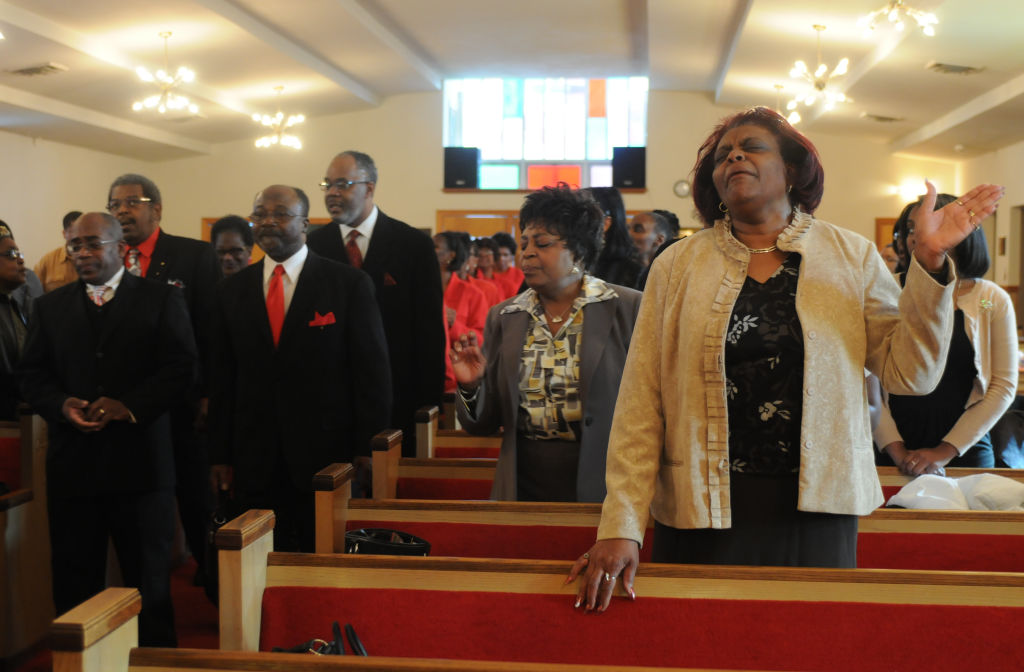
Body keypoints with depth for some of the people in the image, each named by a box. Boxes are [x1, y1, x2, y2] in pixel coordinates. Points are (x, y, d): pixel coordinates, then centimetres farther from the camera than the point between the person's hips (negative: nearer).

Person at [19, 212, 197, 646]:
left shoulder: (161, 299, 3)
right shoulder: (50, 306, 13)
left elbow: (181, 366, -5)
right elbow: (32, 374, 10)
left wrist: (129, 405, -17)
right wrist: (61, 404, -11)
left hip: (140, 460, -2)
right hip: (73, 463, 3)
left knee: (149, 578, 8)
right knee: (74, 581, 8)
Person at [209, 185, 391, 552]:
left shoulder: (350, 284, -2)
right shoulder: (231, 291, 9)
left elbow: (372, 370, -4)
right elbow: (223, 377, 10)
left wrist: (368, 451, -8)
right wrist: (220, 456, 7)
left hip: (327, 455, -3)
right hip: (254, 463, 3)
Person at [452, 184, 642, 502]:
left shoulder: (628, 308, -4)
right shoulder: (503, 317, 6)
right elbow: (485, 423, 9)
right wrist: (471, 387, -11)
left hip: (600, 488, -3)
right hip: (523, 486, 3)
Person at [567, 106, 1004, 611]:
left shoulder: (853, 259, 4)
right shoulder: (677, 266, 1)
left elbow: (909, 373, -1)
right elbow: (640, 403, -3)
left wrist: (929, 263, -11)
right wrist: (620, 527, -8)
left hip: (816, 512, 1)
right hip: (700, 515, 0)